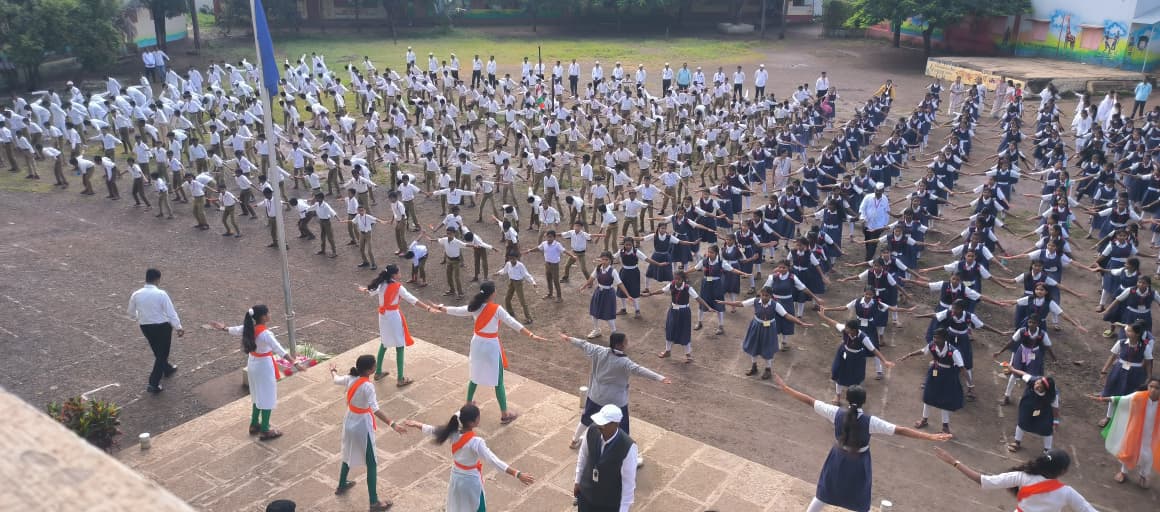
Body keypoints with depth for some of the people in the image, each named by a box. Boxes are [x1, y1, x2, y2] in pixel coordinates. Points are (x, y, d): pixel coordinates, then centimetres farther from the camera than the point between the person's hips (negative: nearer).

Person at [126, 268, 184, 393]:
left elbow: (131, 313, 10)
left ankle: (167, 369, 50)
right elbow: (171, 312, -20)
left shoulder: (136, 295, -5)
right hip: (162, 326, -5)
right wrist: (178, 327, -13)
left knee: (158, 351, 27)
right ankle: (154, 383, 4)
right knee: (162, 353, 7)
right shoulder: (161, 294, -20)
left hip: (145, 327, 5)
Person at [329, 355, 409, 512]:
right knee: (371, 464, 4)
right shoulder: (367, 386, -30)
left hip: (350, 423, 8)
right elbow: (375, 410, -39)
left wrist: (333, 370, 37)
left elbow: (336, 379, 15)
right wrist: (392, 424, -45)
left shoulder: (350, 378, -8)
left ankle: (341, 486, 51)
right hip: (362, 427, -8)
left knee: (349, 455, 30)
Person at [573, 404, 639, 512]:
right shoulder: (592, 431, -20)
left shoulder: (628, 447, -32)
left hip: (610, 501, -4)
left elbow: (629, 481, -20)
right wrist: (578, 481, 11)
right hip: (586, 492, 4)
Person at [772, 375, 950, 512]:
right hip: (859, 463, -2)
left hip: (838, 459, 2)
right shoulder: (870, 421, -25)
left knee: (824, 494, 23)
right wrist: (931, 437, -25)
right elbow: (900, 430, -26)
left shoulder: (837, 413, -19)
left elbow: (809, 400, -14)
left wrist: (784, 387, -7)